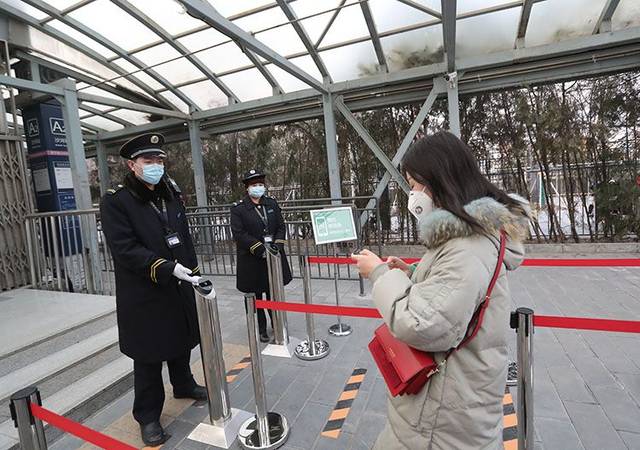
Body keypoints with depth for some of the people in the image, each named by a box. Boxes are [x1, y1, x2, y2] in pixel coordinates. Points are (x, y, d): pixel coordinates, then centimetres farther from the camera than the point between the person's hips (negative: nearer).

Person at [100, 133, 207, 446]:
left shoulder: (171, 194, 6)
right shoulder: (115, 201, -12)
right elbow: (125, 249, -21)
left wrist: (192, 271, 8)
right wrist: (167, 268, -29)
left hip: (179, 289, 6)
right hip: (143, 295, -5)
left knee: (181, 342, 22)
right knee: (149, 356, 8)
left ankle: (184, 385, 47)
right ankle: (148, 416, 28)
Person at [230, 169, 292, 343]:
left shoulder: (272, 203, 7)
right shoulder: (238, 208, -7)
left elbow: (281, 226, 6)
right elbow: (239, 233, -14)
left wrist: (278, 244, -9)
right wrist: (259, 247, -20)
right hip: (252, 260, -3)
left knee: (274, 294, 15)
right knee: (256, 296, 9)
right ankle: (262, 329, 25)